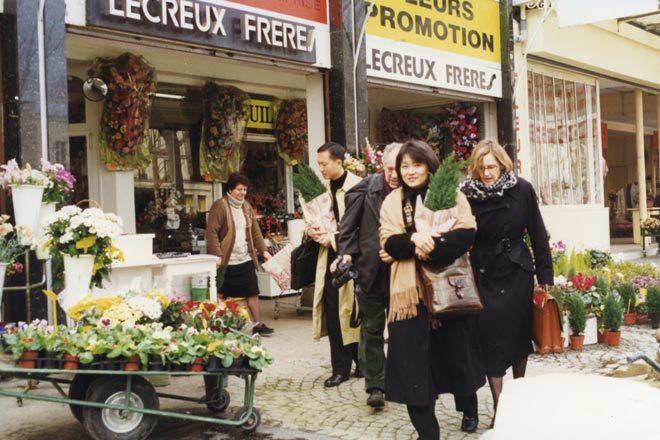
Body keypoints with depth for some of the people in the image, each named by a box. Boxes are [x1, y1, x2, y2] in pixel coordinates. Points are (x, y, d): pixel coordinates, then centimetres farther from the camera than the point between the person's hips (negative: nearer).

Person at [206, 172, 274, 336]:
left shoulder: (246, 206, 13)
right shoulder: (220, 206, -10)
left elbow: (255, 230, 17)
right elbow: (212, 232, -14)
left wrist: (263, 250, 11)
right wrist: (217, 255, -20)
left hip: (246, 259, 6)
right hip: (227, 261, -6)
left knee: (253, 292, 6)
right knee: (227, 296, 2)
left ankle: (258, 324, 13)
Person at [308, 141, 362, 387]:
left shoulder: (357, 186, -10)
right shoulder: (322, 187, 11)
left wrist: (333, 238, -15)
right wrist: (312, 231, 0)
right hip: (329, 257, 6)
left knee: (353, 313, 3)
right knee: (333, 314, 5)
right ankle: (340, 368, 13)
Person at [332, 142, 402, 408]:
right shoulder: (366, 188, -4)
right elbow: (349, 225, -1)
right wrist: (346, 253, -11)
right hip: (370, 271, 0)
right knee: (372, 329, 6)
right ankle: (375, 385, 13)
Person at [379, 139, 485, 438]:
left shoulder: (451, 194, 2)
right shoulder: (392, 202, 9)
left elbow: (466, 233, -9)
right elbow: (389, 243, -2)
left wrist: (432, 246, -21)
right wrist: (413, 240, -22)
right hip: (410, 291, 1)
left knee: (456, 351, 11)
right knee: (413, 359, -6)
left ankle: (469, 410, 37)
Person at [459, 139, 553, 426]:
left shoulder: (522, 189, -7)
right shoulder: (469, 194, -7)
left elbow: (537, 233, -2)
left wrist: (544, 272, -2)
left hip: (517, 271, 1)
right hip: (484, 274, -1)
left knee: (519, 332, 12)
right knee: (491, 336, -5)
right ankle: (498, 406, -1)